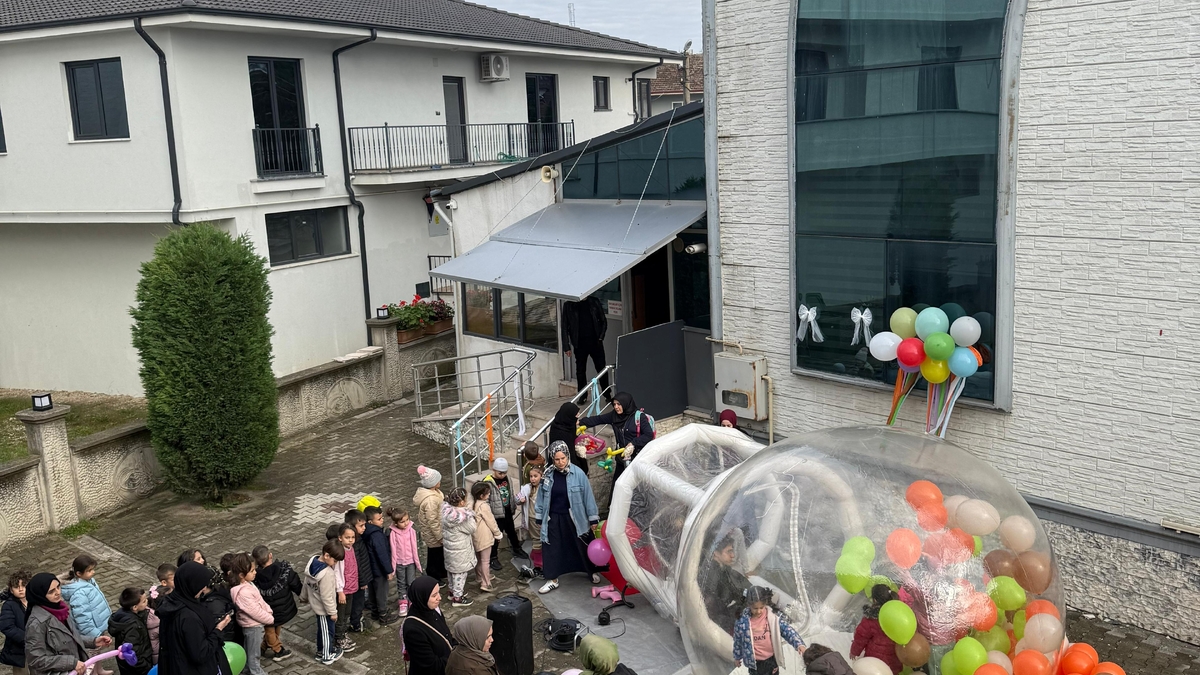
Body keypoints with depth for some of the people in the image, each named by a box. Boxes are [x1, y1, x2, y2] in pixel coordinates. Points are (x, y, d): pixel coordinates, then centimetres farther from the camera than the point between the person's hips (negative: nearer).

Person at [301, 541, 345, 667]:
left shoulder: (312, 561, -9)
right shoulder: (327, 573, -35)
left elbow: (306, 582, 7)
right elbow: (326, 596, -28)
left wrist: (304, 597, 22)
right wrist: (332, 612, -16)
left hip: (315, 604, 8)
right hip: (323, 608, -8)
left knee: (322, 629, 26)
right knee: (327, 630, 12)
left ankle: (321, 651, 43)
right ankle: (327, 656, 29)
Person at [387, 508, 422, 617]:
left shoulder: (412, 530, -15)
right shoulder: (392, 532, -16)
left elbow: (416, 546, -5)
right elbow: (391, 549, -7)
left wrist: (418, 562, -2)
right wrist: (392, 565, -3)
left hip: (411, 561, 0)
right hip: (399, 562, 0)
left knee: (411, 583, 10)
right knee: (401, 583, 16)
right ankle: (403, 603, 30)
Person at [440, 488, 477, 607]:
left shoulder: (446, 510, -10)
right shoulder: (462, 517, -33)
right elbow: (472, 529, -19)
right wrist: (471, 517, -7)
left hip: (449, 546, 8)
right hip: (459, 550, -8)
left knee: (452, 569, 26)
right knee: (460, 572, 9)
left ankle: (452, 591, 44)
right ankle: (457, 597, 22)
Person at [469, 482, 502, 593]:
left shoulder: (472, 504, 0)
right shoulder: (484, 506, -22)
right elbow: (491, 521, -15)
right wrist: (498, 534, -1)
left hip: (475, 537, 8)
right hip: (484, 537, -8)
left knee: (478, 558, 22)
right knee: (485, 560, -2)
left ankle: (481, 577, 38)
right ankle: (485, 584, 0)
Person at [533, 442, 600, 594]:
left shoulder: (578, 474, -14)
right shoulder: (548, 475, -5)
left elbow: (588, 496, -9)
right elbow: (541, 498, 4)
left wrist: (593, 518, -6)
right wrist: (539, 518, 8)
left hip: (574, 518, -2)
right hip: (554, 518, 2)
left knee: (582, 546, 13)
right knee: (551, 549, 6)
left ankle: (593, 572, 35)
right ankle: (552, 580, 20)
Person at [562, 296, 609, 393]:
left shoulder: (594, 302, 2)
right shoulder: (568, 305, -2)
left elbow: (603, 321, 10)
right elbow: (565, 327, 0)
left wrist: (601, 337, -1)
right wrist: (567, 346, -3)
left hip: (595, 341, 1)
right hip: (579, 343, -1)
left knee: (601, 368, 4)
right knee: (580, 371, 8)